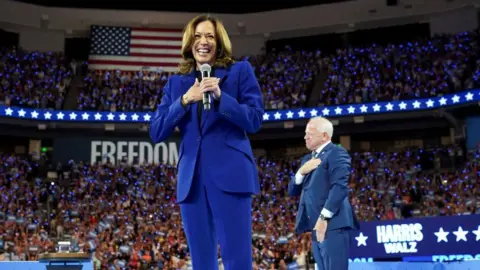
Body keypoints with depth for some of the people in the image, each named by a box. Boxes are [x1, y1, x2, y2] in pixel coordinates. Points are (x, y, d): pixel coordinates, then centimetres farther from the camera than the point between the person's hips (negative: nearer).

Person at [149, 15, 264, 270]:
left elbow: (255, 120, -2)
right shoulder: (176, 83, 15)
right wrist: (185, 100, -7)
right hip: (191, 179, 4)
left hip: (230, 174, -4)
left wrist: (220, 97, -15)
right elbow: (156, 133, 7)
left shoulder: (240, 71, 6)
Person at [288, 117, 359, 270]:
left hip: (333, 225, -8)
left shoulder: (336, 154, -4)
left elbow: (339, 187, -16)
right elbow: (292, 191, 19)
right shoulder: (307, 159, 23)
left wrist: (324, 217, -21)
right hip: (318, 227, 9)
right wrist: (301, 171, 0)